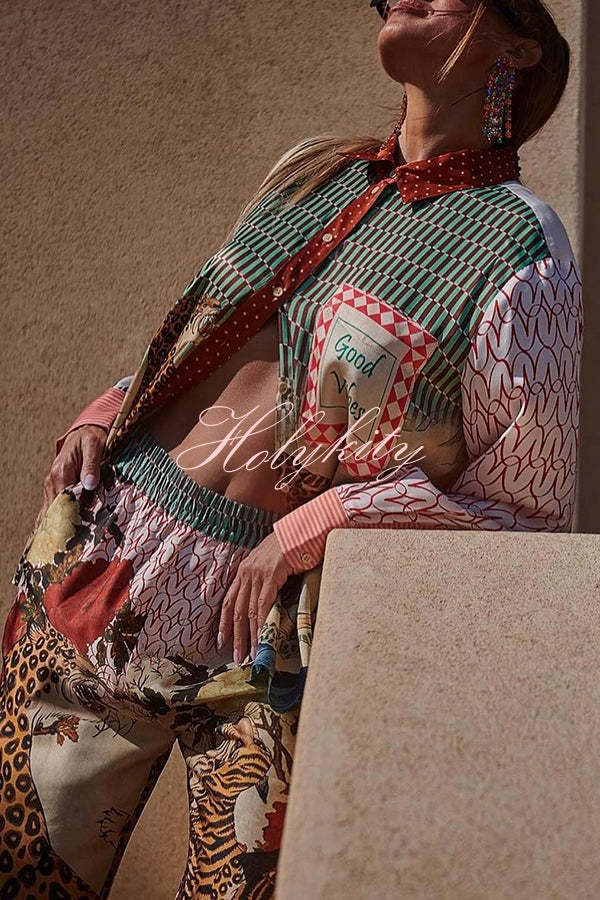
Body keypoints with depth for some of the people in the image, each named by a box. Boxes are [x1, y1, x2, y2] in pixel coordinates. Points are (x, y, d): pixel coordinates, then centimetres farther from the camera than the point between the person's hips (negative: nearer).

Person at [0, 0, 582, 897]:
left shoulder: (521, 253, -9)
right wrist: (102, 418, 4)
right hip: (102, 552, 6)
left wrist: (319, 523, -17)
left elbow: (528, 506, -8)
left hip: (266, 631, -6)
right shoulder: (313, 168, 11)